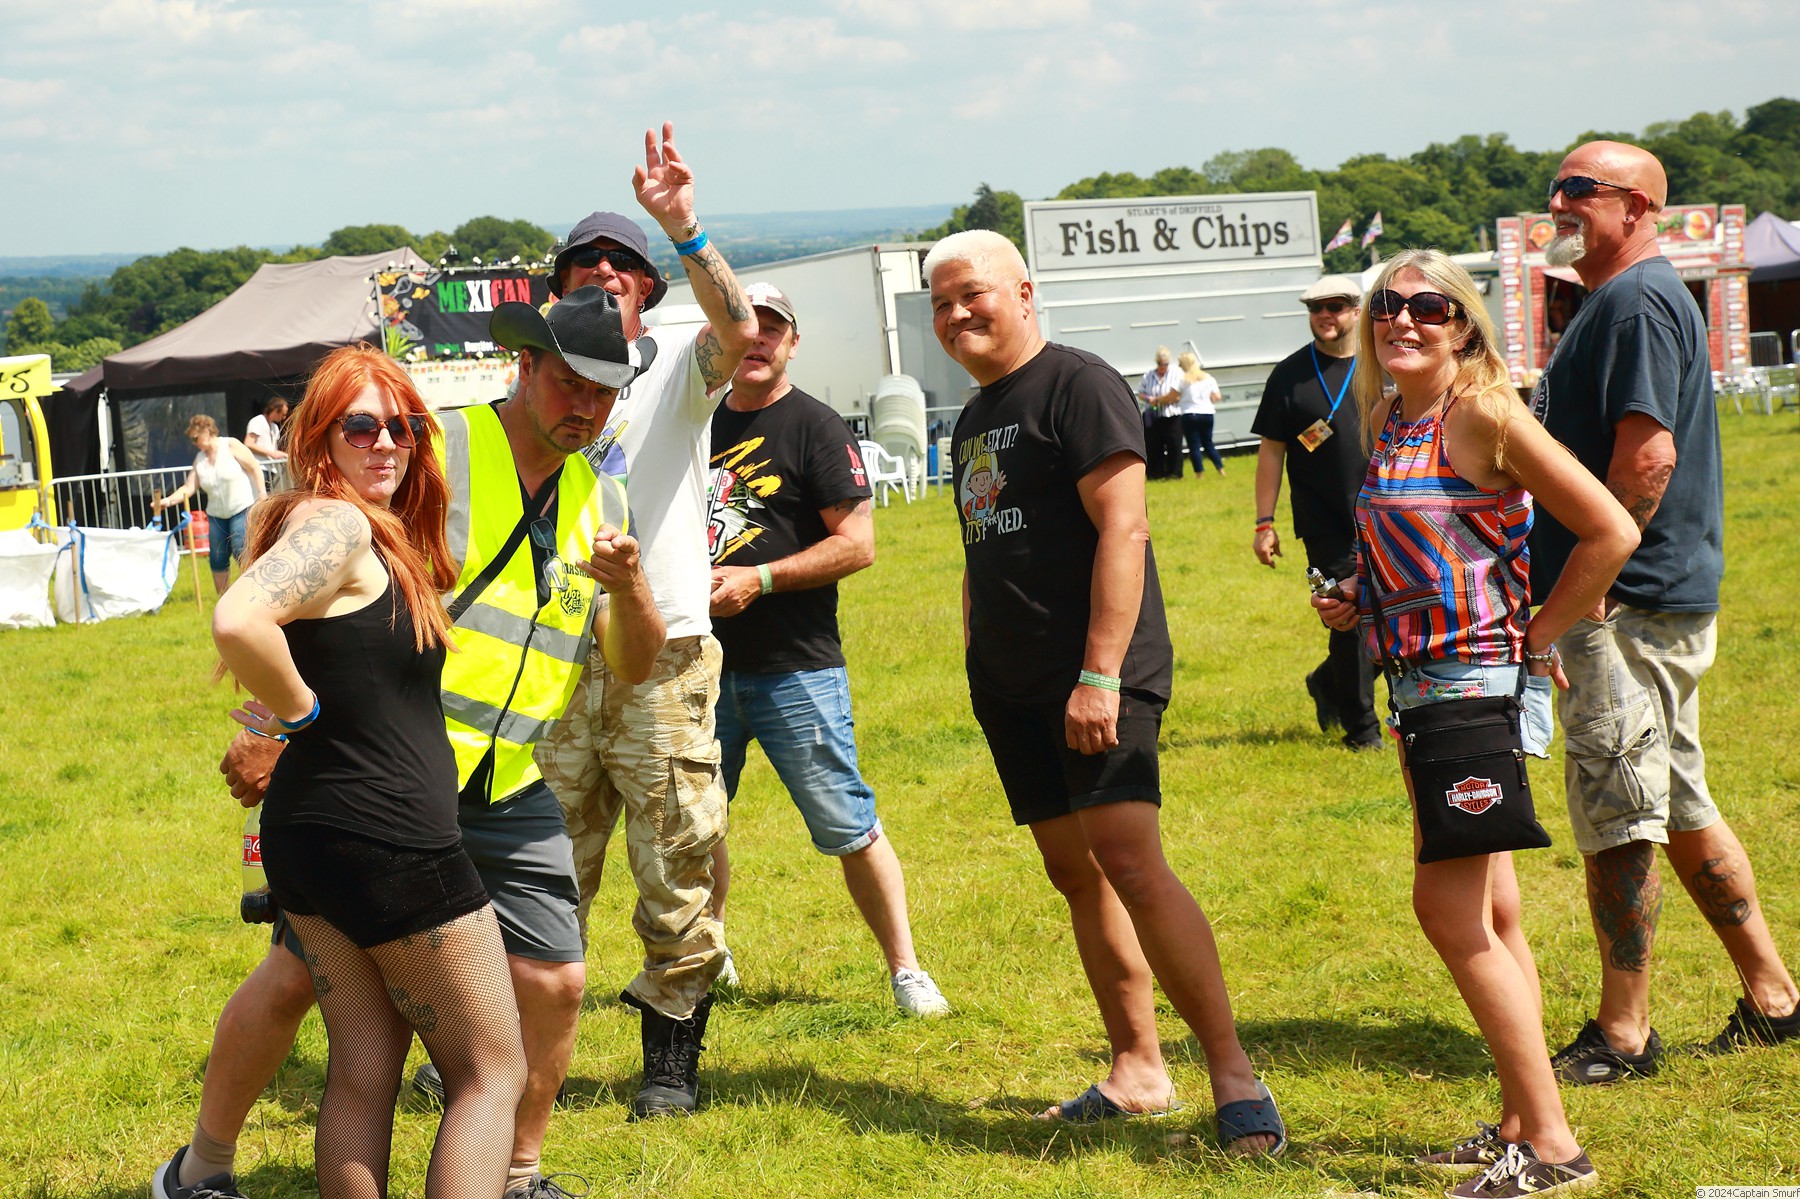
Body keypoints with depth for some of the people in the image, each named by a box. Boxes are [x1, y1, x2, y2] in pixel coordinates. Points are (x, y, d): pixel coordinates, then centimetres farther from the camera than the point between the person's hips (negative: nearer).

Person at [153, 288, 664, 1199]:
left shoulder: (600, 500, 9)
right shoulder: (435, 452, -10)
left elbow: (633, 666, 8)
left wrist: (630, 587, -14)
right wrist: (268, 727, -16)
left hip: (506, 793, 5)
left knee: (553, 984, 1)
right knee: (297, 973, -3)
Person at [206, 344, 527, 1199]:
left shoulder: (380, 533, 13)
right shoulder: (337, 526, -17)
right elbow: (239, 622, -34)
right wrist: (299, 709, -18)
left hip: (308, 834, 9)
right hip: (390, 840, -9)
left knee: (362, 1069, 14)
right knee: (491, 1072, 1)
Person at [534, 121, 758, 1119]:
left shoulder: (675, 368, 3)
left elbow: (739, 331, -20)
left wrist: (683, 227, -31)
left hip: (662, 657, -3)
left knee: (678, 868, -1)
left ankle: (671, 1055, 9)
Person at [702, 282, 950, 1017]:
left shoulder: (814, 428, -5)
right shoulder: (700, 426, 13)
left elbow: (857, 543, -12)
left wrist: (758, 579, -17)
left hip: (795, 669, -6)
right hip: (706, 665, 6)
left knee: (847, 827, -6)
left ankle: (905, 971, 3)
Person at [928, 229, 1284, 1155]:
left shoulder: (1079, 386, -8)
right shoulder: (973, 418, 18)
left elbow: (1122, 530, -16)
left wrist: (1101, 674, -22)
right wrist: (977, 668, 19)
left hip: (1098, 677, -9)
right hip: (1013, 688, 9)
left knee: (1131, 864, -18)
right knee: (1073, 872, 9)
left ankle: (1233, 1076, -15)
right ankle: (1137, 1071, 16)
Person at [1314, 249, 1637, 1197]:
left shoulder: (1484, 414, -15)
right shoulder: (1386, 423, 10)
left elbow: (1610, 531, -16)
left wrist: (1537, 637, -10)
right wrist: (1354, 602, 7)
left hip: (1481, 677, -9)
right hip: (1418, 682, 9)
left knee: (1450, 910, -10)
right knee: (1489, 917, 13)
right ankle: (1522, 1122, 20)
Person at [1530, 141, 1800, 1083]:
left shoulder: (1637, 303, -14)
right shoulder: (1619, 300, 19)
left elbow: (1650, 454, -24)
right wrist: (1566, 585, 22)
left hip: (1627, 607, -11)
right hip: (1665, 602, 11)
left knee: (1615, 816, -5)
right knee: (1679, 810, 15)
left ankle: (1622, 1035, 2)